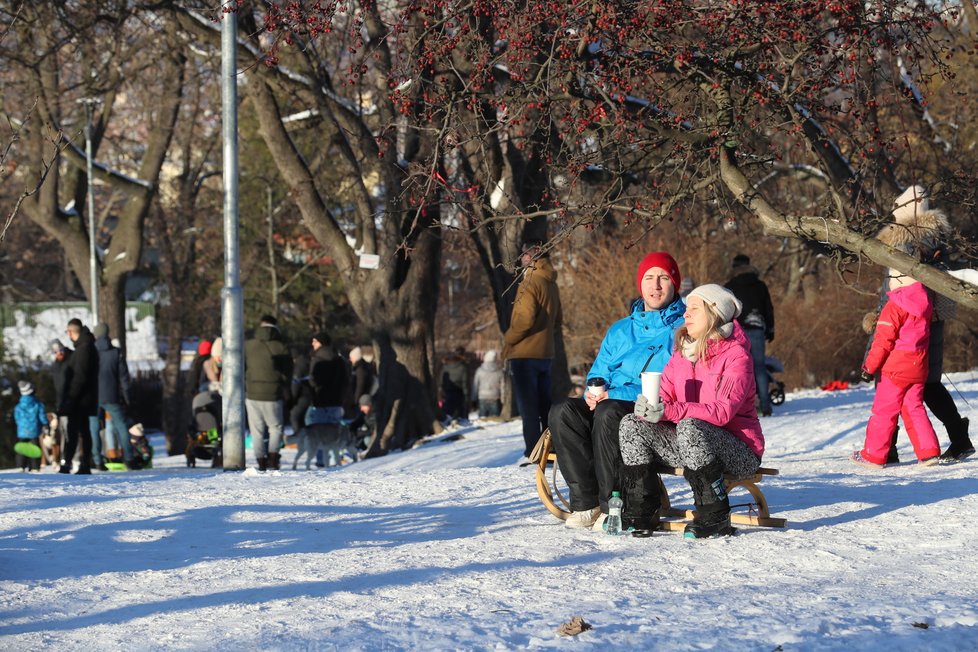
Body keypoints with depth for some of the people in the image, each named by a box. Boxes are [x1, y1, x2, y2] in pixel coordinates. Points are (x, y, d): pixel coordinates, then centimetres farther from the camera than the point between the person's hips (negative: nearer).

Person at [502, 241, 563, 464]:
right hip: (545, 352, 8)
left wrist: (508, 339, -9)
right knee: (545, 404, 12)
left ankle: (533, 451, -9)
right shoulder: (551, 284, 14)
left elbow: (525, 319, -22)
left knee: (527, 404, -6)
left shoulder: (531, 283, -14)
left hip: (524, 354, -8)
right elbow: (556, 321, 21)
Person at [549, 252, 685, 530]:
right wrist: (594, 392, -6)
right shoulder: (620, 330, 24)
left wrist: (620, 394, -19)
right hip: (611, 404, 6)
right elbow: (598, 373, 22)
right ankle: (585, 503, -24)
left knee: (608, 412, -36)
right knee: (563, 412, -22)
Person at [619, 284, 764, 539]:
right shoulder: (682, 352, 10)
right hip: (690, 443, 7)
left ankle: (715, 518, -25)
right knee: (632, 424, -10)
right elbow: (663, 396, 1)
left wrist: (669, 411, -36)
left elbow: (723, 411, -25)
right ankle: (641, 514, -9)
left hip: (739, 450, -7)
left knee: (690, 427, -36)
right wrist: (647, 407, -25)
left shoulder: (736, 355, -12)